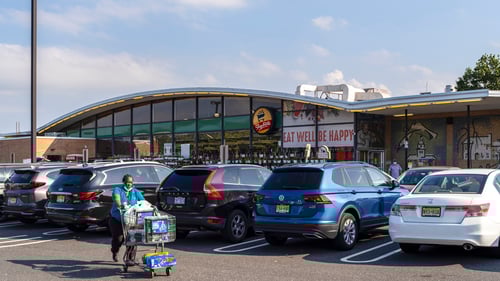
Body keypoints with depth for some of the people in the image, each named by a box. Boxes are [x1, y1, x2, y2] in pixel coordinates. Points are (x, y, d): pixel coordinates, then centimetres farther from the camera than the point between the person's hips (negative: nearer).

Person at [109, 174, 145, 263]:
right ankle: (115, 252, 39)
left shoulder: (136, 192, 3)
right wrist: (121, 205, -49)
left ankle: (130, 258, -1)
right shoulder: (117, 190, -6)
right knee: (118, 238, 6)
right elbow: (116, 198, -28)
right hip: (117, 219, -1)